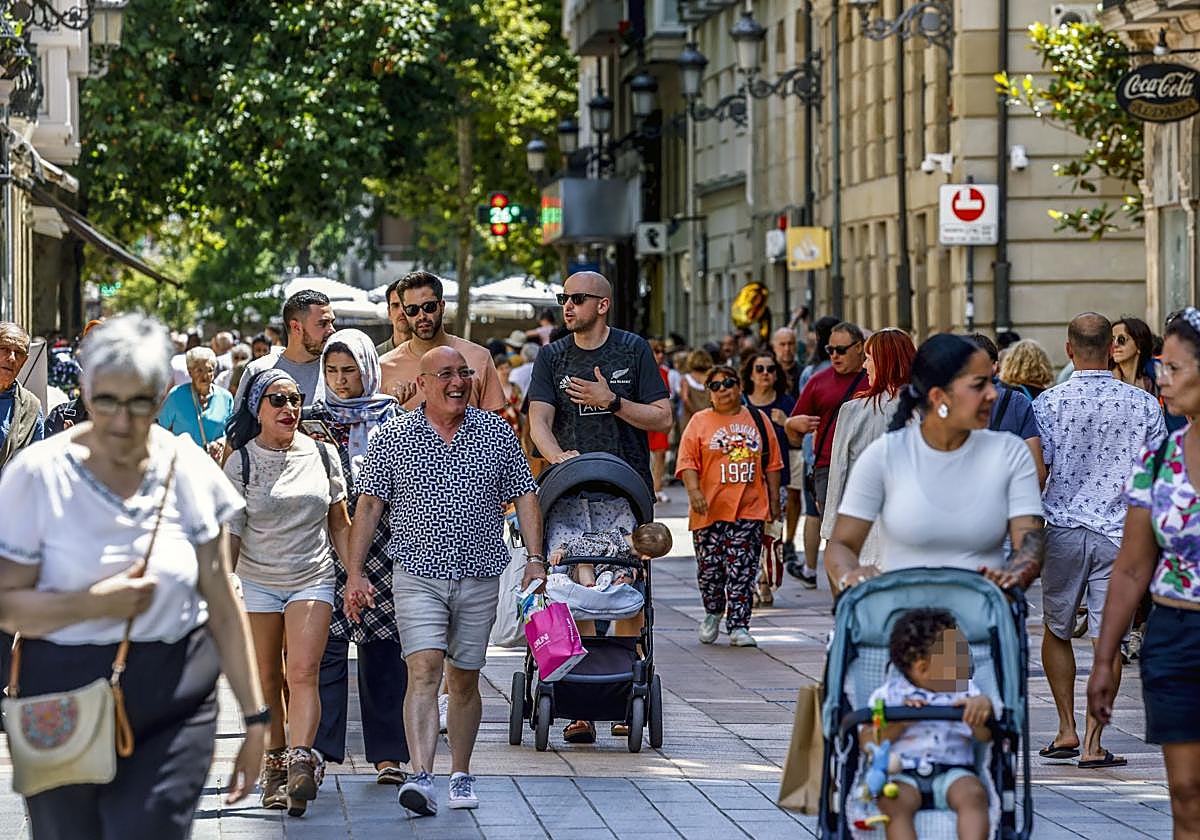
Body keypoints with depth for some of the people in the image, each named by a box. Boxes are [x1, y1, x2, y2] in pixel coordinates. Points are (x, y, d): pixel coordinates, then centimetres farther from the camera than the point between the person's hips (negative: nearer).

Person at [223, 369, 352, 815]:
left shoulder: (322, 455, 5)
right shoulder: (240, 463, 0)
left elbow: (339, 524, 13)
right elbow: (230, 533, 0)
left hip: (313, 578, 0)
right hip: (257, 582, 0)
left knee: (302, 673, -16)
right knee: (268, 681, 5)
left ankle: (300, 761, -27)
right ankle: (275, 767, 17)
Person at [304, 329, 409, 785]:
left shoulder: (390, 415, 9)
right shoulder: (316, 417, 10)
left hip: (380, 540, 0)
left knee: (381, 645, 2)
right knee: (326, 642, -6)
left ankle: (387, 752, 7)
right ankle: (320, 747, -5)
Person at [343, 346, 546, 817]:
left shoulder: (497, 434, 6)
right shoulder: (392, 439, 1)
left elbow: (524, 496, 10)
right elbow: (368, 505, 1)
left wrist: (535, 559, 0)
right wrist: (355, 573, -7)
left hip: (480, 575, 2)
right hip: (418, 573, -2)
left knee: (464, 679, 9)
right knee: (423, 671, -16)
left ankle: (461, 775, 23)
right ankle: (421, 778, -24)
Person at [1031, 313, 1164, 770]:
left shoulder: (1049, 403, -6)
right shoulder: (1144, 404, -2)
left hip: (1062, 529, 0)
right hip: (1120, 534, 0)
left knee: (1057, 631, 17)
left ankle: (1066, 728, 15)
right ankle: (1092, 744, -1)